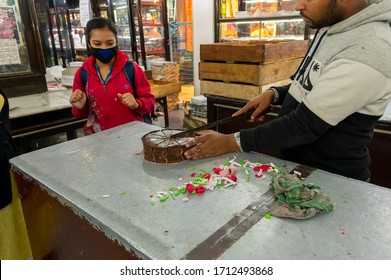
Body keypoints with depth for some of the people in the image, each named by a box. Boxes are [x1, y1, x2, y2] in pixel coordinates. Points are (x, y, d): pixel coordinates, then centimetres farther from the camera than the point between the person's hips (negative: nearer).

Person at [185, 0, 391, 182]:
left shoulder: (365, 55, -28)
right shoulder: (330, 25, 0)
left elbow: (305, 125, -26)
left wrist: (231, 142, -22)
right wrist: (274, 94, -4)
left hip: (330, 178, -8)